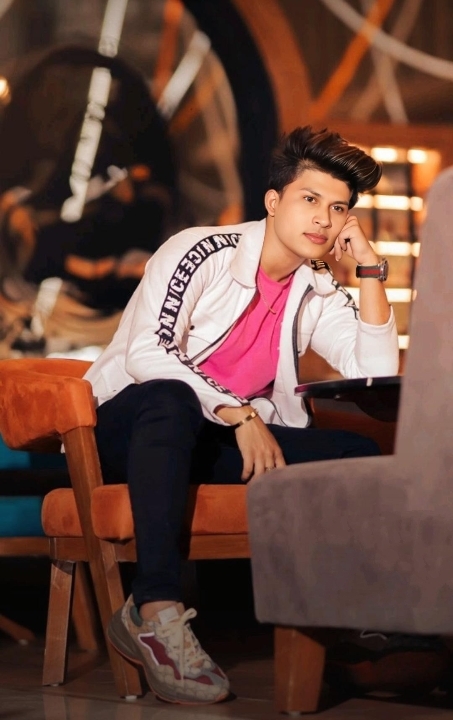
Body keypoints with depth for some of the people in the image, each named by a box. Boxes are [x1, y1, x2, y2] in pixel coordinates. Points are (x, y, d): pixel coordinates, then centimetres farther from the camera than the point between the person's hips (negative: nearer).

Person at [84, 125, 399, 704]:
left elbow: (376, 372, -3)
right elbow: (146, 353, -21)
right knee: (169, 400, -42)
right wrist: (239, 415, -26)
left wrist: (370, 268, -5)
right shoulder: (202, 252, -9)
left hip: (220, 444, 6)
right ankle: (156, 609, -49)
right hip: (128, 430, -6)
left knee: (362, 454, -15)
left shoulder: (318, 294, 10)